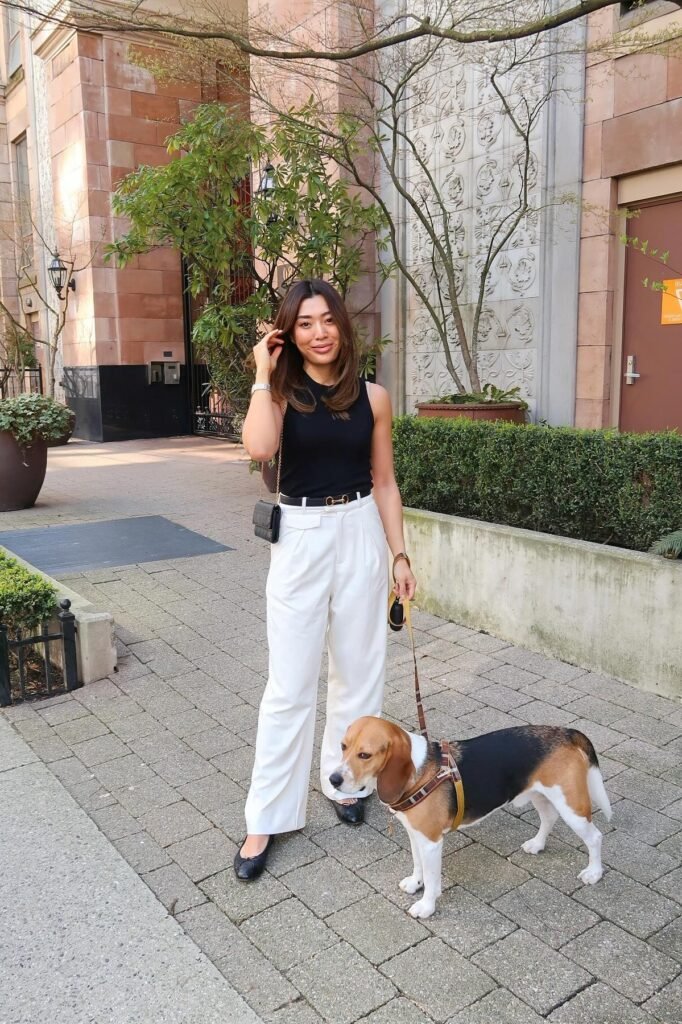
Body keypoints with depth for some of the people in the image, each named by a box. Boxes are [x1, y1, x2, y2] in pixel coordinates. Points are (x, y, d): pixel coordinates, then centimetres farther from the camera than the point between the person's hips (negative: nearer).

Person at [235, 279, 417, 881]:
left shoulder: (372, 397, 2)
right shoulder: (282, 392, -3)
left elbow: (384, 482, 7)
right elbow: (259, 447, -25)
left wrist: (400, 554, 4)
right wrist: (263, 373, -14)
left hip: (361, 535, 2)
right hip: (300, 538, -2)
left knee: (358, 670, 13)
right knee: (290, 684, 2)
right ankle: (267, 818, 15)